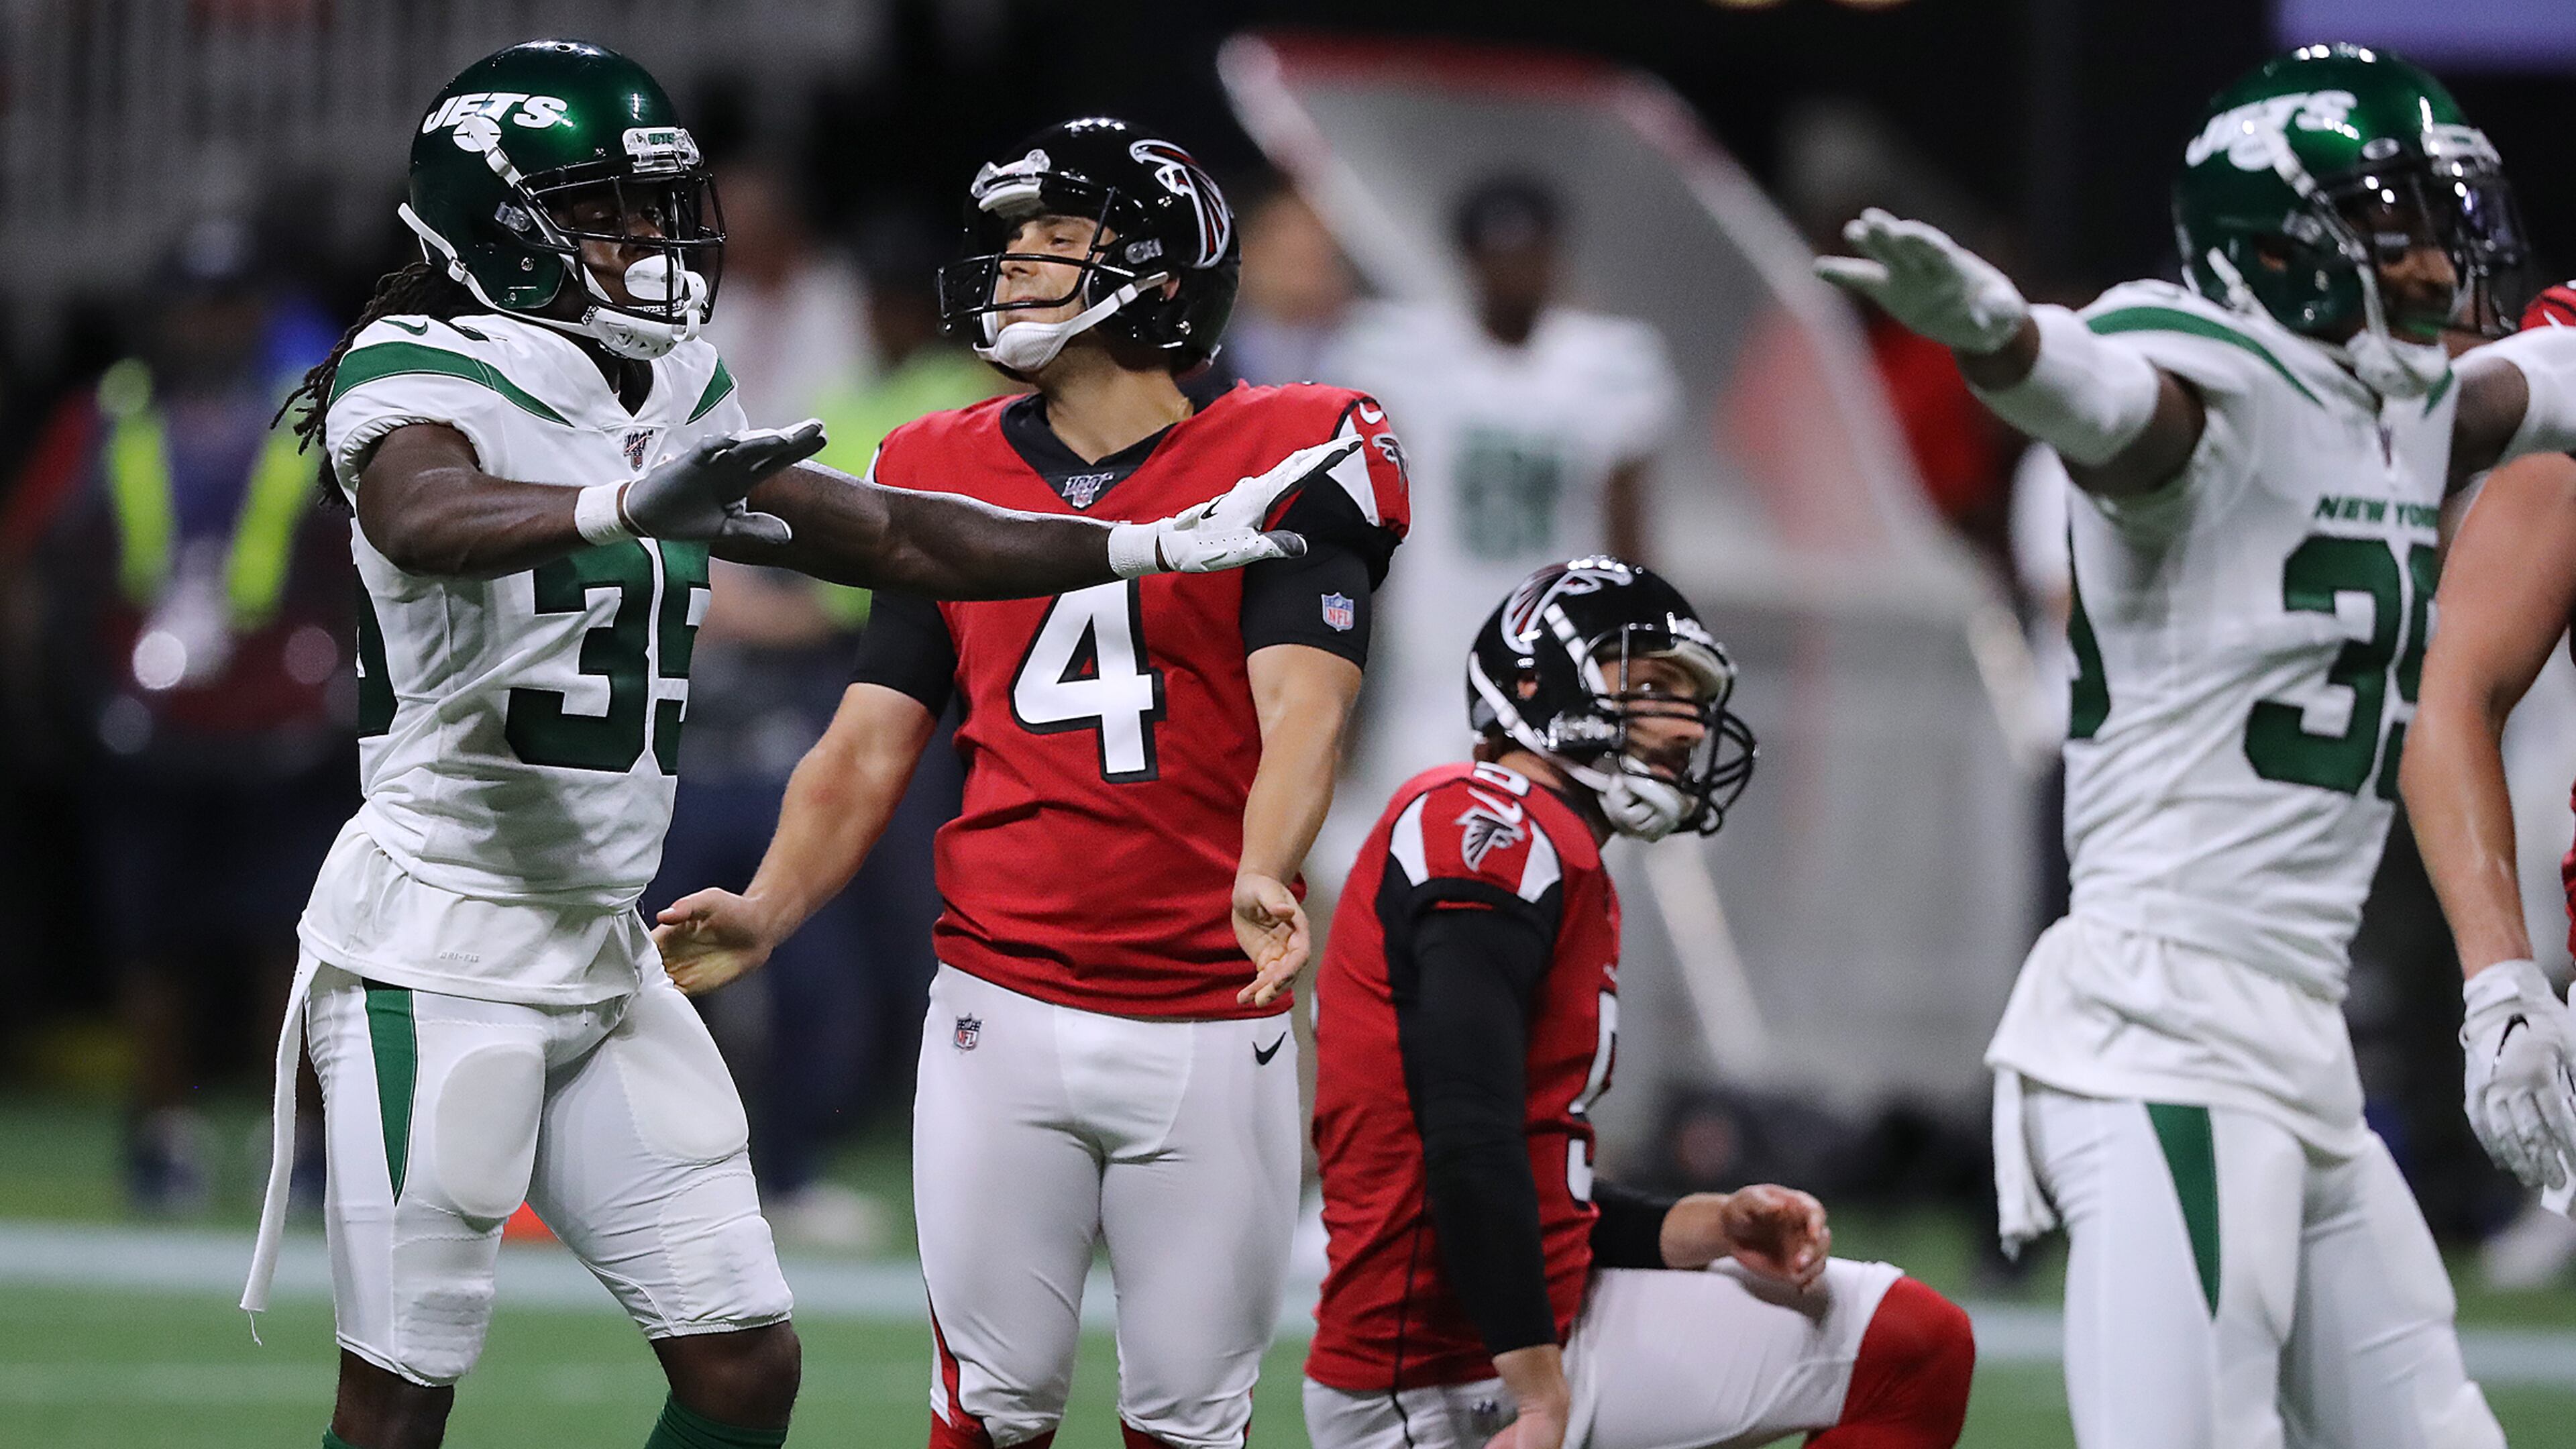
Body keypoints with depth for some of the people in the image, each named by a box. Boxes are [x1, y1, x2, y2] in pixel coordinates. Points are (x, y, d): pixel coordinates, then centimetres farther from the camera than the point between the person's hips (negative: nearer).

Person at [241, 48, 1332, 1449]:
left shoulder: (676, 402, 12)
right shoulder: (419, 379, -13)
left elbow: (888, 537, 19)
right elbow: (425, 517, -36)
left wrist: (1162, 545, 17)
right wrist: (626, 507, -55)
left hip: (601, 959, 8)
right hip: (437, 950, -8)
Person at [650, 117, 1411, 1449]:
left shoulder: (1284, 466, -3)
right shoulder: (951, 478, 9)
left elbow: (1300, 708, -15)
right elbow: (870, 747, 9)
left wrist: (1261, 877, -35)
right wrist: (767, 913, -8)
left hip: (1210, 1029, -2)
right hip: (1001, 1015, 2)